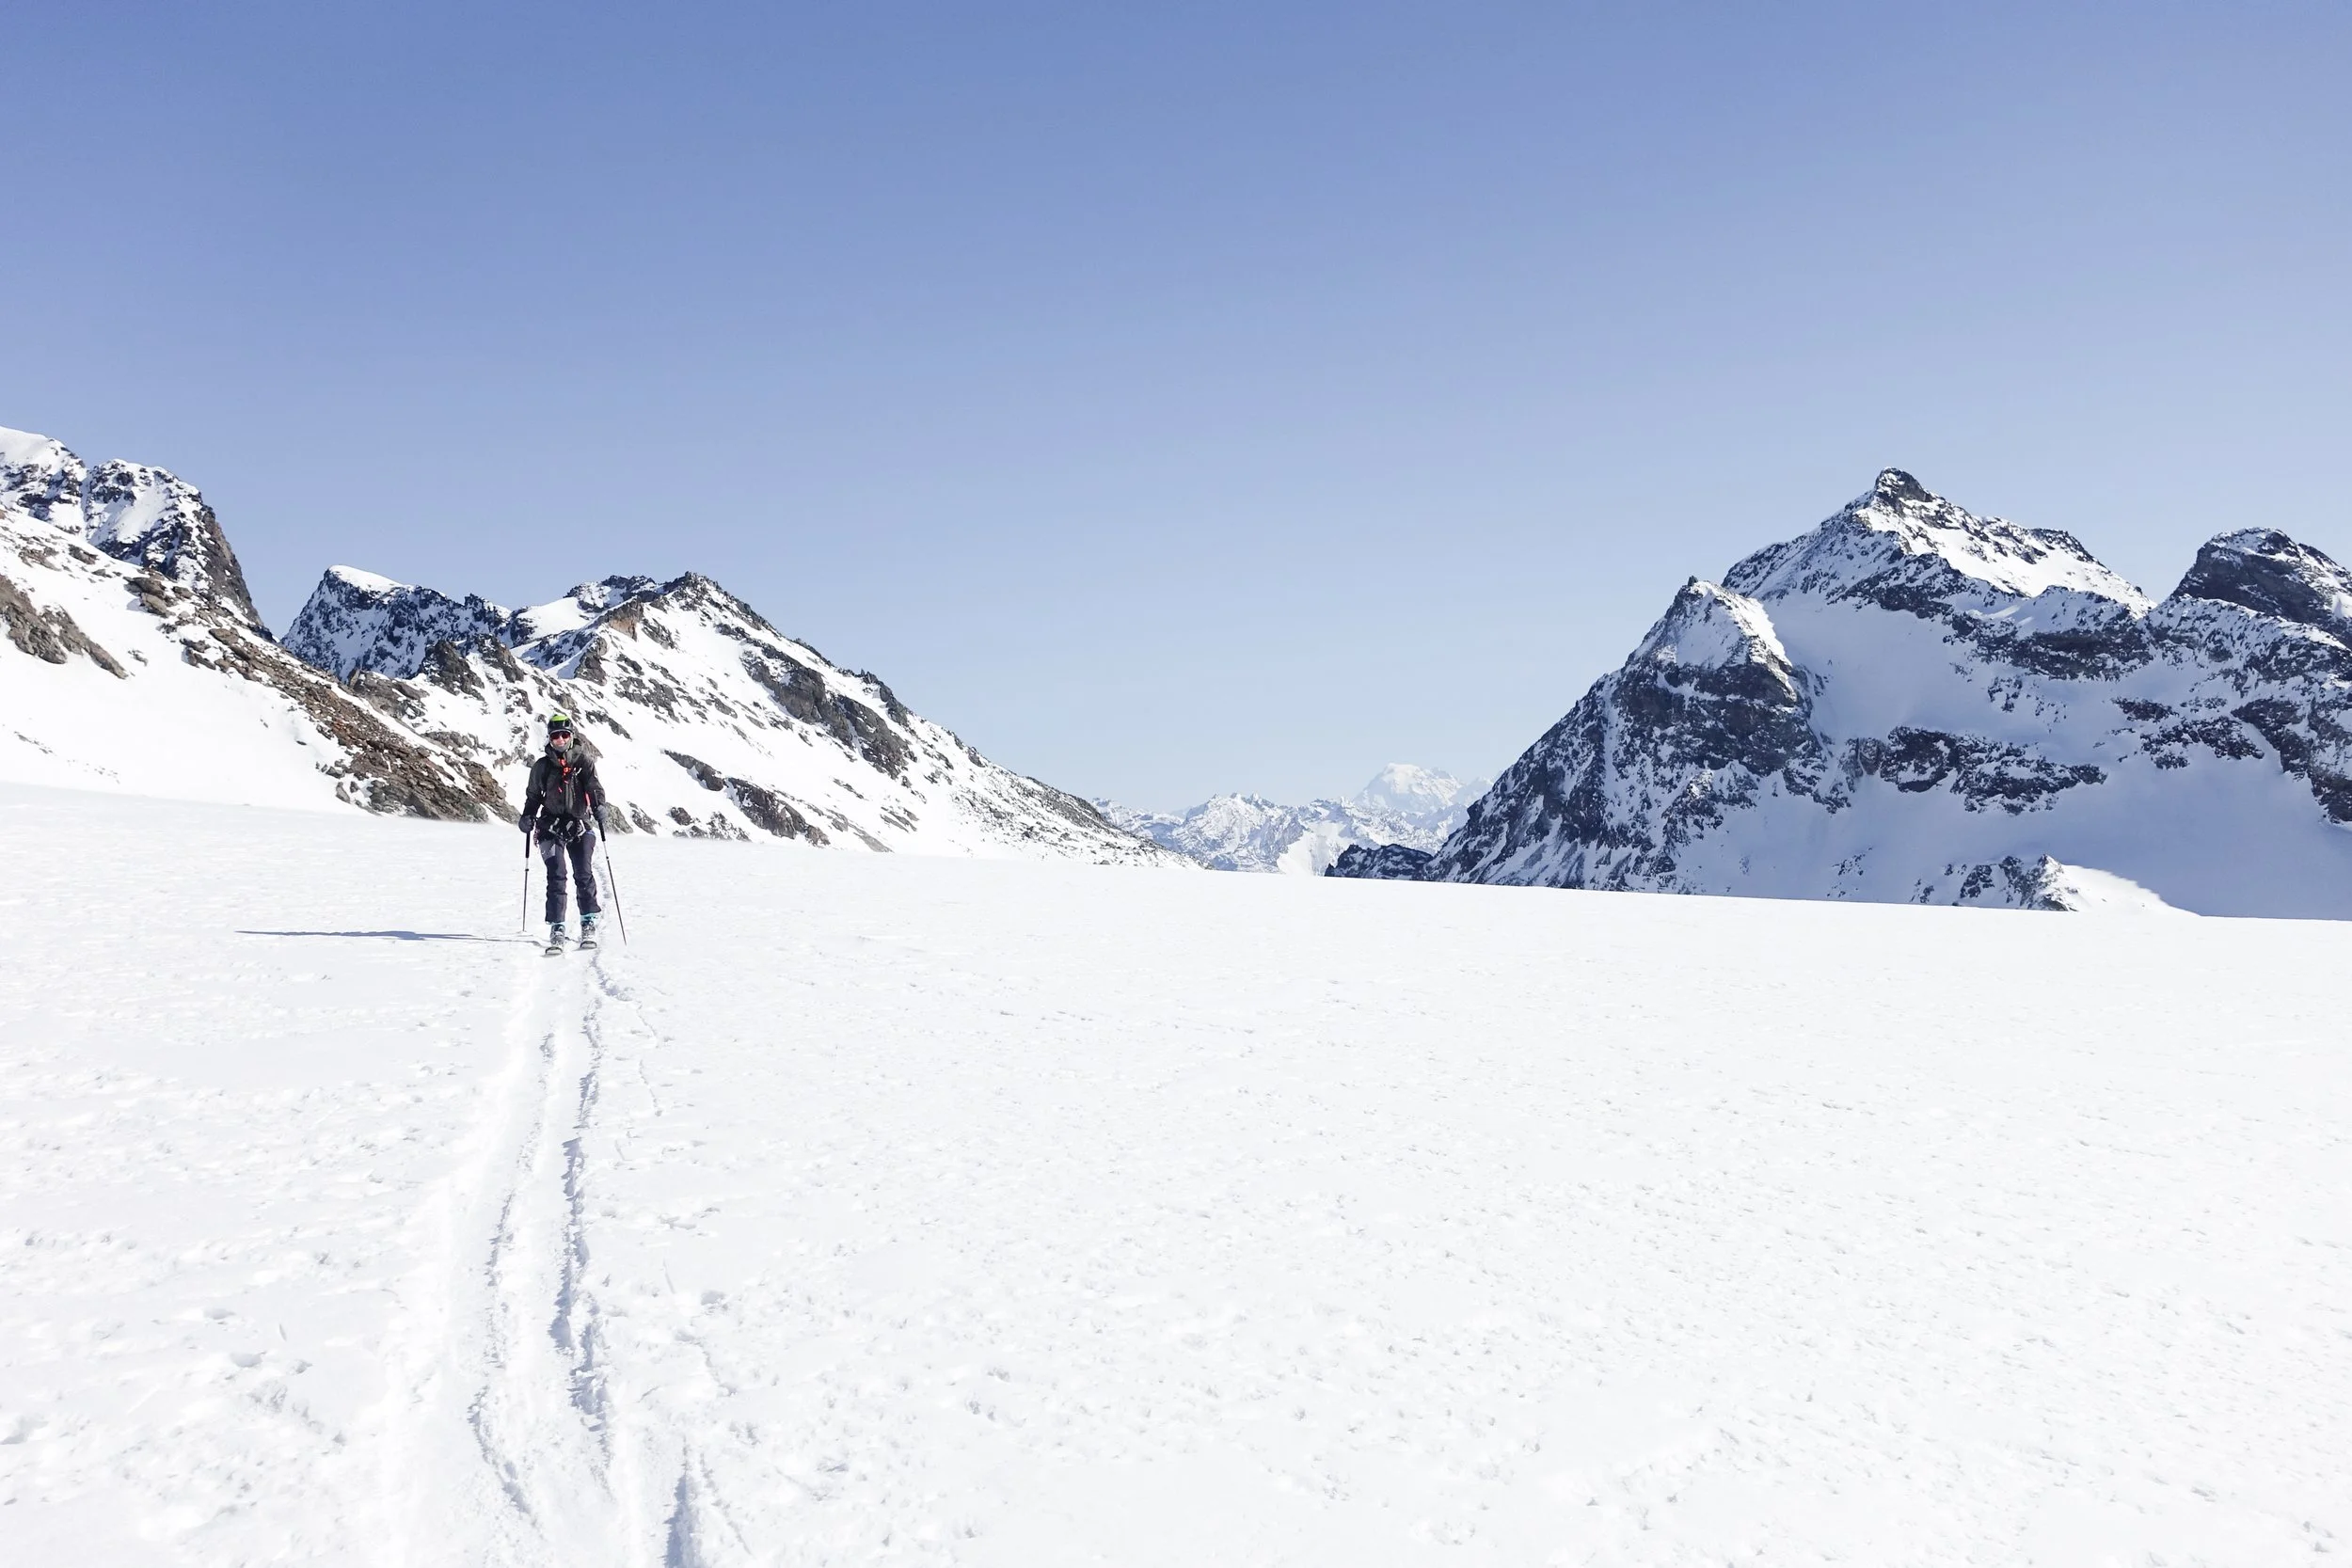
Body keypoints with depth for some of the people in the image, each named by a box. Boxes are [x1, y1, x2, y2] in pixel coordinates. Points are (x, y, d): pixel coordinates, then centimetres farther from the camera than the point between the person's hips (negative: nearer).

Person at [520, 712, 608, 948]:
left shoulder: (584, 761, 6)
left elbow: (595, 786, -5)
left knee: (584, 873, -11)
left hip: (580, 826, -1)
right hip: (551, 828, 1)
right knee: (556, 876, -11)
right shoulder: (541, 766, 11)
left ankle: (589, 924, 0)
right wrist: (528, 817, 1)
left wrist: (599, 806, -24)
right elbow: (534, 796, 19)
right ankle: (556, 928, -11)